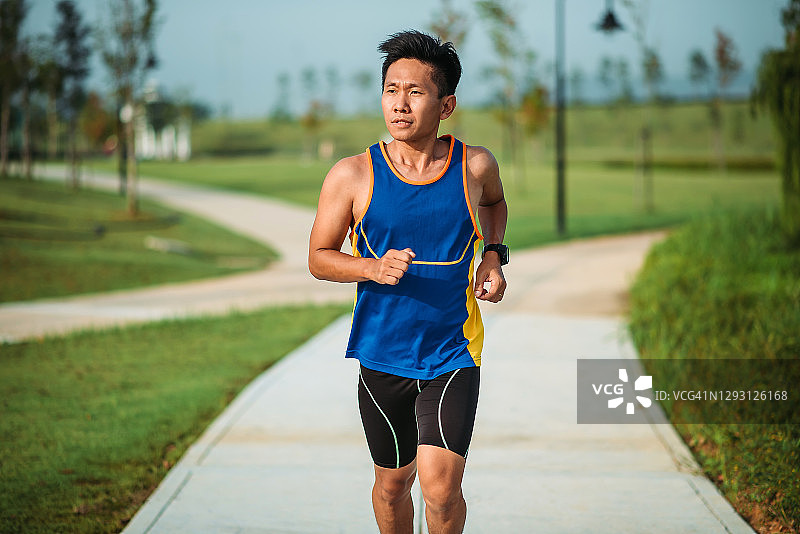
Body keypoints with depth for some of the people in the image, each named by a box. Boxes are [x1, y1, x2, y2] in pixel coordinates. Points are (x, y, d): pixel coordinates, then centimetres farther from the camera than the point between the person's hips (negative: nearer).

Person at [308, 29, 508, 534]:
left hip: (454, 355, -1)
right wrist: (374, 268, -18)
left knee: (441, 485, -14)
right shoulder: (352, 176, -8)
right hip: (383, 355, 1)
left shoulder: (476, 166, -4)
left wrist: (492, 257, 3)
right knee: (393, 481, 14)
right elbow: (319, 258, 1)